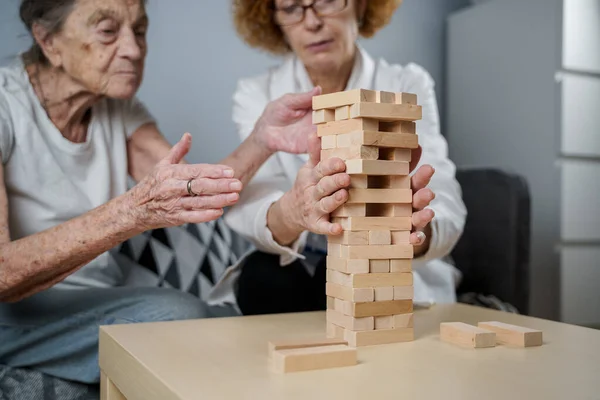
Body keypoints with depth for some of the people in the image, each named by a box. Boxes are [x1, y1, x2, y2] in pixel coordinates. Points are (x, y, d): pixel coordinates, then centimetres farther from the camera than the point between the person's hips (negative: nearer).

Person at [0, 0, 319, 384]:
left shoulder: (120, 109, 4)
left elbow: (198, 196, -11)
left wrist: (263, 140, -30)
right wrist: (131, 211, -39)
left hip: (94, 306, 6)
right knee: (181, 315, -28)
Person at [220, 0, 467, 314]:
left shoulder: (409, 86, -7)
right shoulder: (256, 95, -5)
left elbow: (445, 210, -22)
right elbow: (252, 210, -23)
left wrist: (409, 224, -46)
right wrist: (290, 213, -47)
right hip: (290, 276, 2)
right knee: (266, 275, -29)